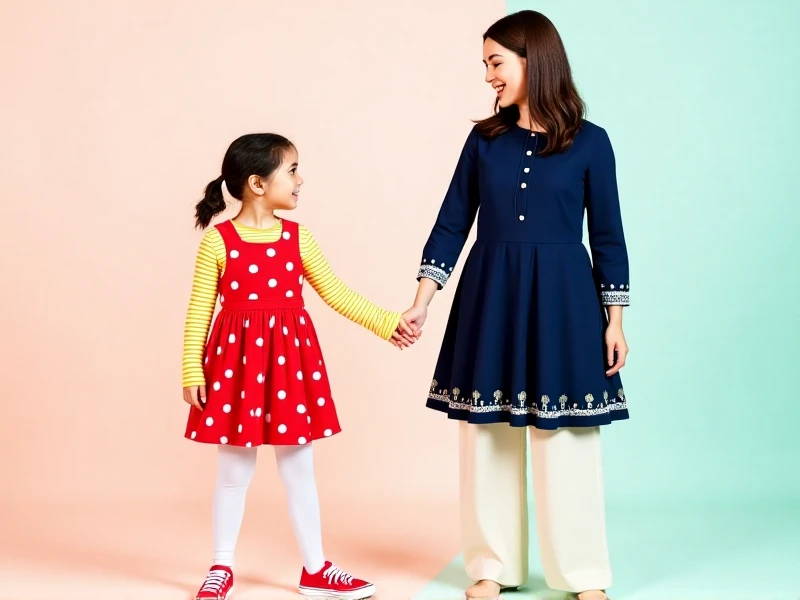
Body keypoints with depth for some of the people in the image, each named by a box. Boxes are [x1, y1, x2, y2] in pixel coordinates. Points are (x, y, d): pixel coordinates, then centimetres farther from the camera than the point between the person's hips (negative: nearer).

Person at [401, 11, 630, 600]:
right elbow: (452, 225, 6)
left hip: (562, 299, -3)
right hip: (489, 298, 3)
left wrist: (615, 321, -1)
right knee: (489, 435, 7)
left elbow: (608, 237, 1)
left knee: (566, 438, 2)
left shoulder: (588, 141, -2)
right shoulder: (484, 139, 5)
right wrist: (421, 303, 0)